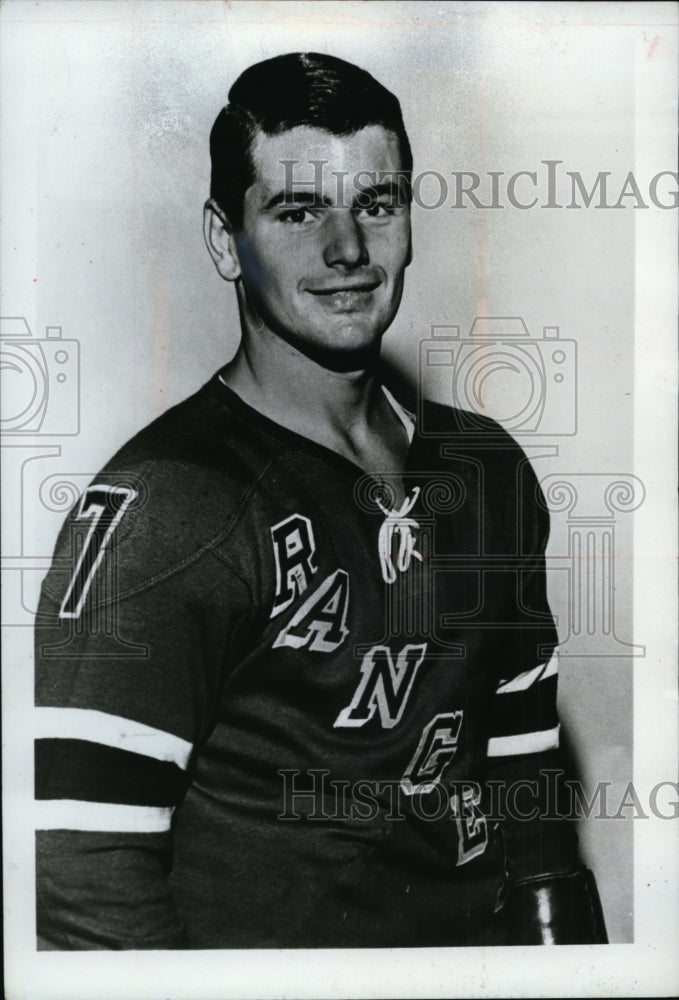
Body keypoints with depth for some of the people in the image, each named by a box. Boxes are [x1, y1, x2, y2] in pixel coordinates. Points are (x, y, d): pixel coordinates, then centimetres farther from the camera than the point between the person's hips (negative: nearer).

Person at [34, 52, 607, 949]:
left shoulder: (486, 467, 1)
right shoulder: (158, 509, -21)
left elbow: (524, 762, 7)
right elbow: (86, 879, -24)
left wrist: (556, 929, 5)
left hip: (479, 937, 6)